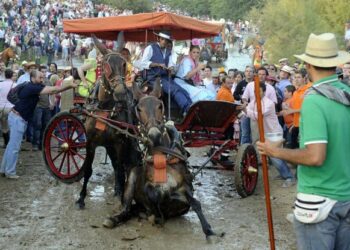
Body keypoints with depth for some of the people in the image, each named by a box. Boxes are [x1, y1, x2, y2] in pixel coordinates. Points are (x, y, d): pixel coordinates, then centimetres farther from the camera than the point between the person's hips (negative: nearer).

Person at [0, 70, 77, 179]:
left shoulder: (35, 87, 8)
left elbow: (51, 90, 1)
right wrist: (69, 86, -28)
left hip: (19, 117, 10)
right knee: (14, 146, -4)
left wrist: (69, 86, -9)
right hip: (17, 118, -10)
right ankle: (10, 172, 3)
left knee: (12, 145, 14)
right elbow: (52, 90, -27)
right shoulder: (31, 87, -20)